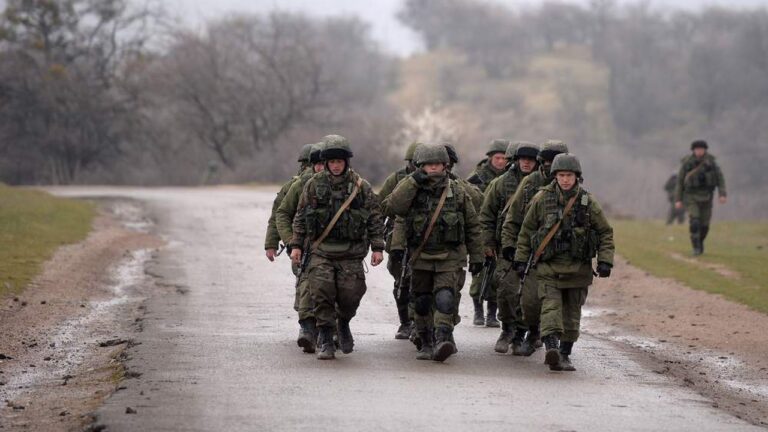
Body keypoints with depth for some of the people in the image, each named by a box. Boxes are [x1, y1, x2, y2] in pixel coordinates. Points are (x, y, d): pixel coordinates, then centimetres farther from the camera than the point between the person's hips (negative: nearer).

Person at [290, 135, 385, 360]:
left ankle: (343, 323, 28)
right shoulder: (313, 185, 4)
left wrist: (377, 247, -1)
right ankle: (326, 341, -1)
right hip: (320, 251, 0)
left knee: (350, 295, -5)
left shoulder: (361, 186, 2)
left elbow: (375, 218, 5)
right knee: (322, 293, -11)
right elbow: (300, 217, 10)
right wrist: (296, 245, 4)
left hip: (351, 253, 0)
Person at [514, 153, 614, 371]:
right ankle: (551, 349, -30)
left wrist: (605, 261, -3)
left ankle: (565, 354, 19)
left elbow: (605, 232, 7)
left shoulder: (588, 202, 0)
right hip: (549, 266, -1)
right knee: (550, 308, -16)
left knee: (572, 313, 8)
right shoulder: (542, 199, 0)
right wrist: (521, 259, 9)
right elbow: (527, 230, 9)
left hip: (578, 269, 1)